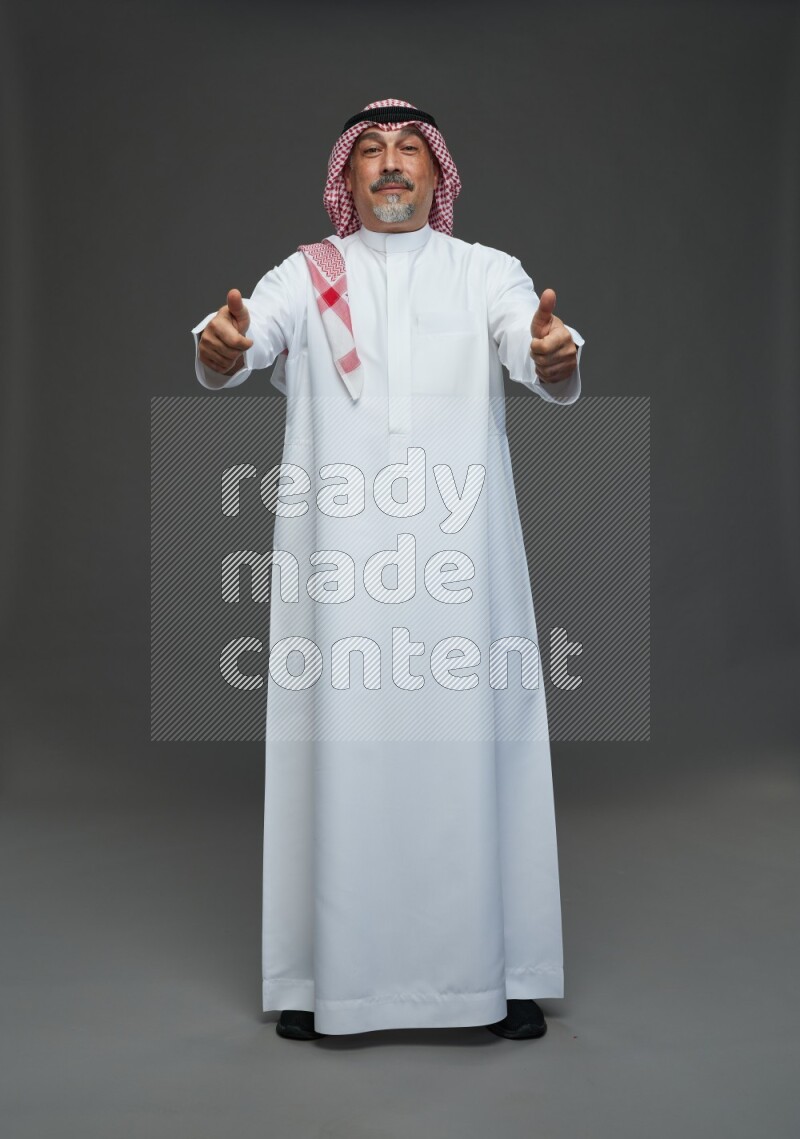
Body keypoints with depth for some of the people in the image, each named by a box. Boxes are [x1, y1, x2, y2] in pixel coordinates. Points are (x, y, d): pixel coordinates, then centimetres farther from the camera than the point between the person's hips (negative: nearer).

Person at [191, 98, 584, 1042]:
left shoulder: (484, 271, 10)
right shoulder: (309, 275, 10)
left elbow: (547, 367, -8)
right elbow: (236, 349, -8)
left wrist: (557, 356, -32)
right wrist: (219, 346, -32)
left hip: (460, 556, 0)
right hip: (339, 557, 0)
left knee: (473, 747, 2)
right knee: (342, 752, 1)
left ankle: (500, 973, 15)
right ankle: (330, 976, 13)